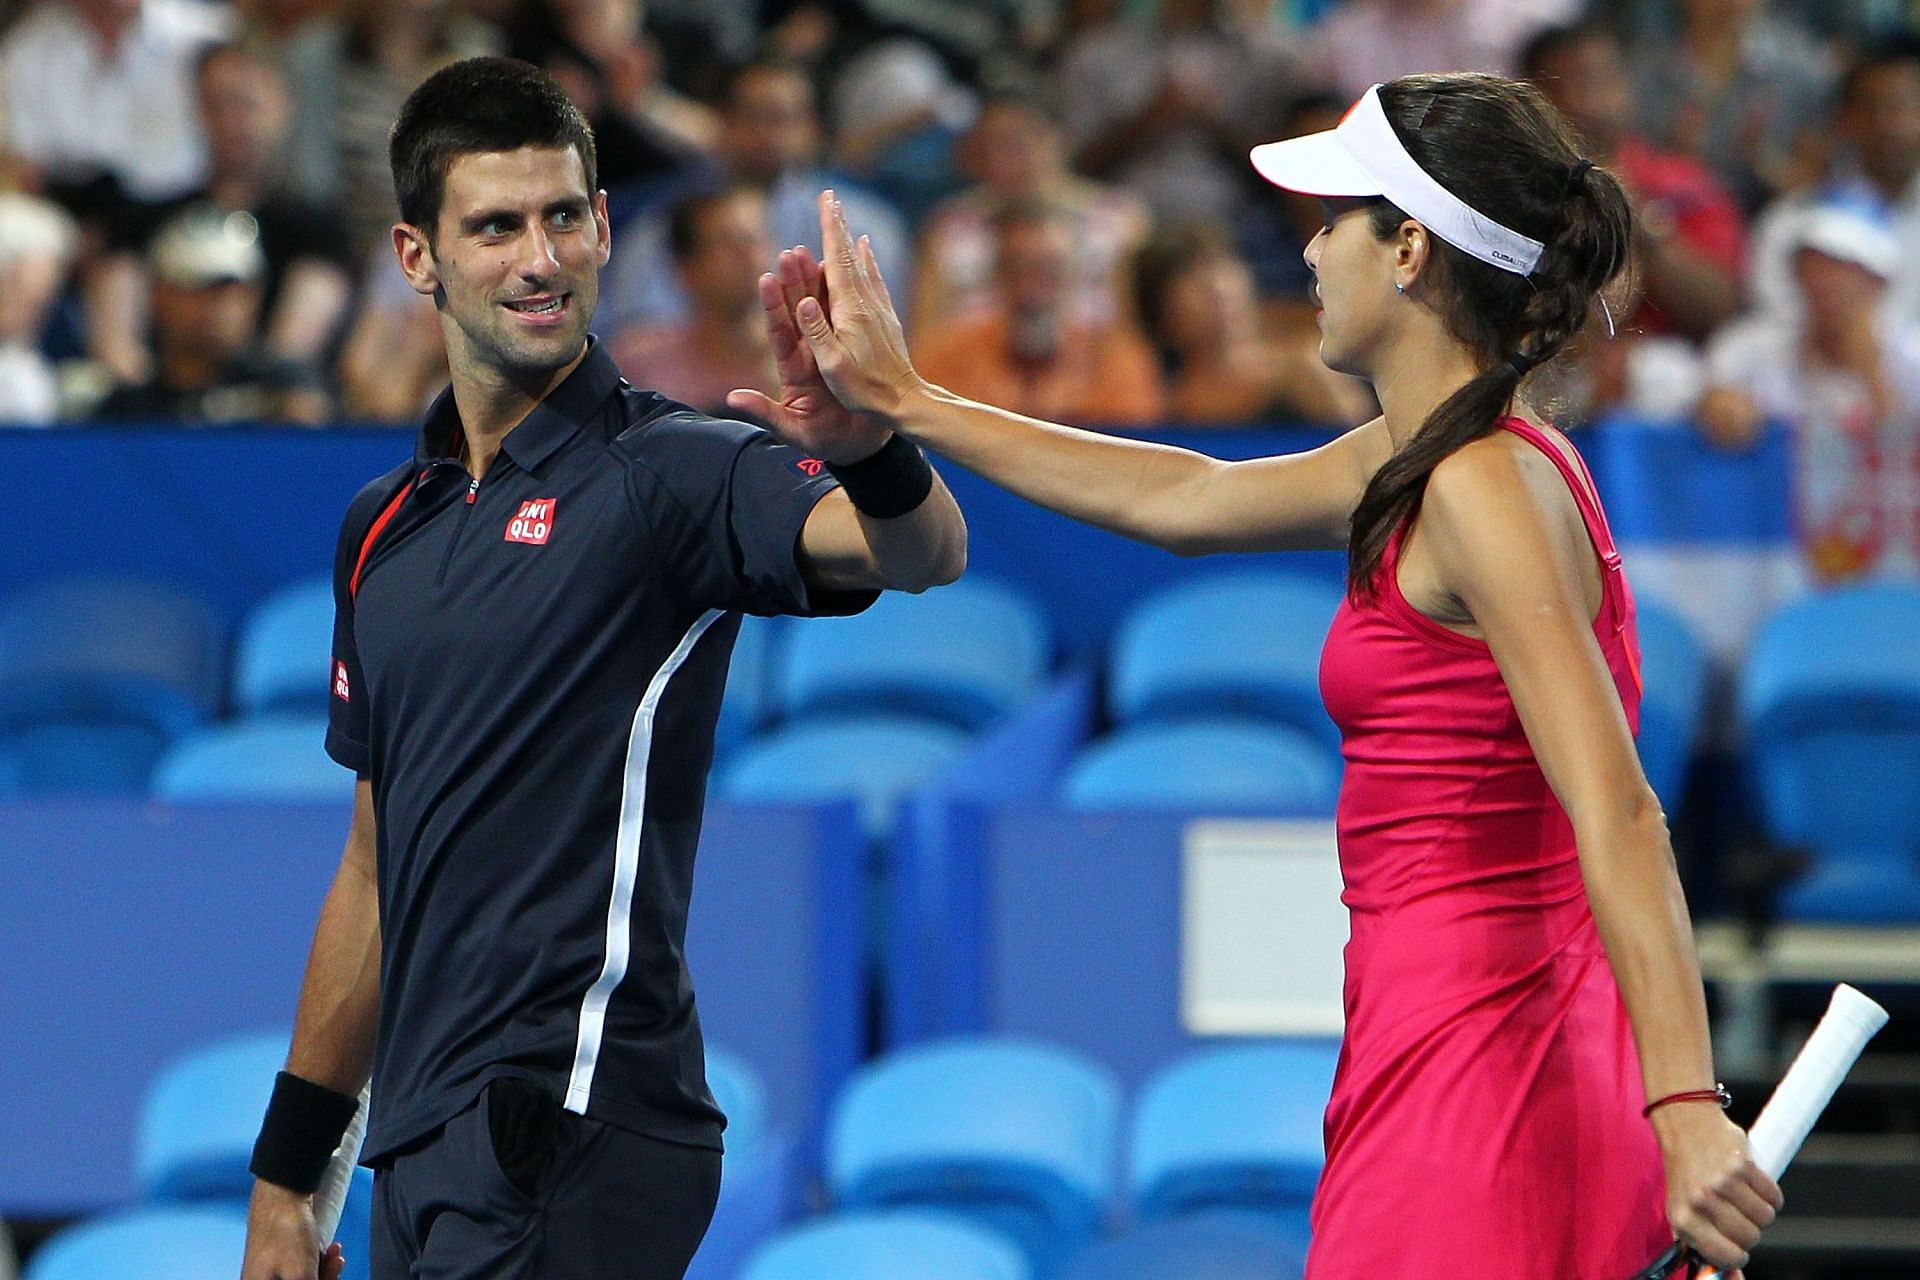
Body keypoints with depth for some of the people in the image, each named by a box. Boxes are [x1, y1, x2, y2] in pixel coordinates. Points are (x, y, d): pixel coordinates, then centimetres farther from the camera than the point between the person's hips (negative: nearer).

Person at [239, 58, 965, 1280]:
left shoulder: (669, 470, -6)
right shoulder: (387, 525, 15)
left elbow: (921, 552, -26)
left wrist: (868, 454, -49)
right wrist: (288, 1173, 19)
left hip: (574, 1149, -7)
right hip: (427, 1155, 7)